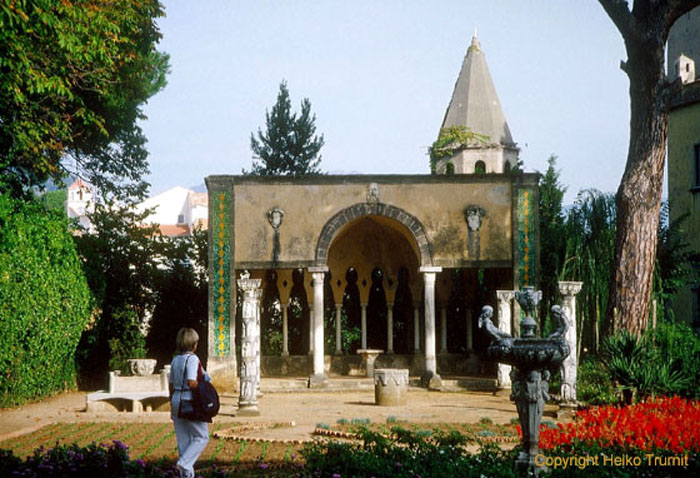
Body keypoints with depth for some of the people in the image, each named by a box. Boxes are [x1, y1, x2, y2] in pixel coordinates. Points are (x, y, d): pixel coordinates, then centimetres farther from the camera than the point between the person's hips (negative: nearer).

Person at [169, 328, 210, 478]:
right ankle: (184, 463, -10)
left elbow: (172, 385, 14)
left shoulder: (175, 360, 10)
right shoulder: (192, 359, -13)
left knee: (183, 439, 11)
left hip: (176, 400, 7)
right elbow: (191, 383, -24)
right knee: (202, 437, 5)